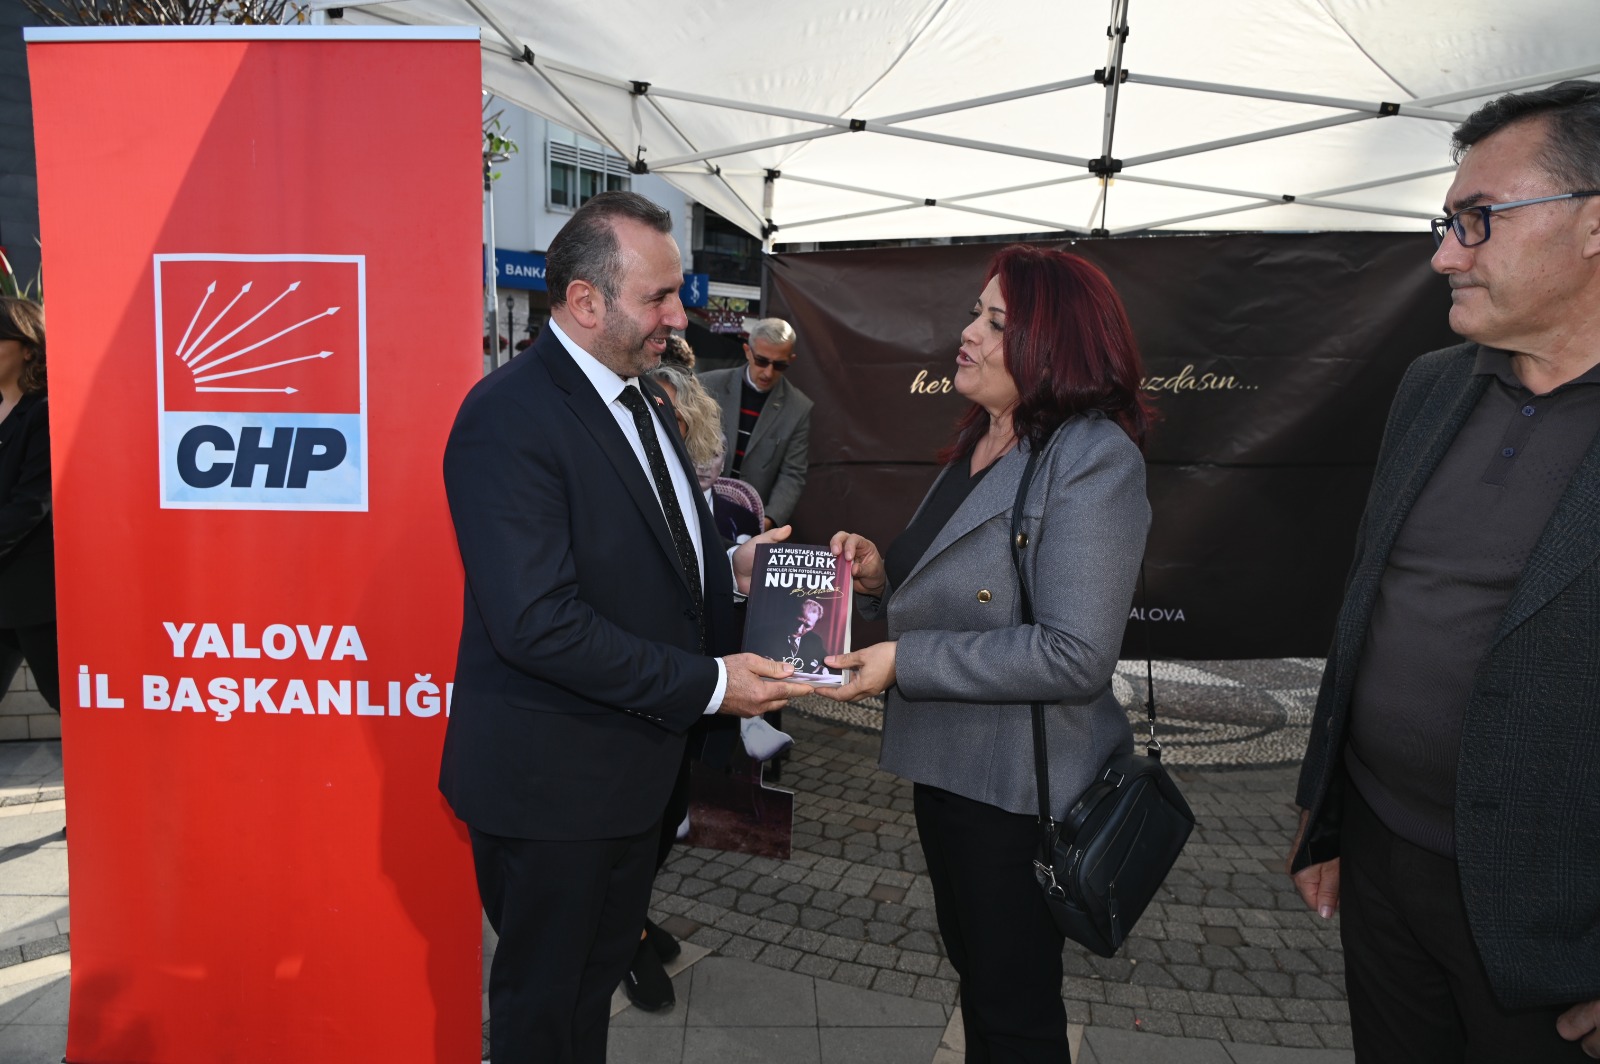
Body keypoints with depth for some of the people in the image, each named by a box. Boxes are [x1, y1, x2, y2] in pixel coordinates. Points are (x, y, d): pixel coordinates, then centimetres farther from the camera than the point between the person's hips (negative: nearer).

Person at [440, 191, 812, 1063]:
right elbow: (538, 622, -30)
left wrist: (727, 571, -2)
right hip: (549, 779, -9)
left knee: (599, 974, 26)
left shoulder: (638, 395, 7)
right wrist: (706, 684, -26)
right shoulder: (509, 417, -23)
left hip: (633, 758, 9)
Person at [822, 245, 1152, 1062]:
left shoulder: (1093, 459, -21)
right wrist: (883, 574, -4)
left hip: (1017, 782, -8)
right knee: (973, 966, 26)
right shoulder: (980, 442, 7)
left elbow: (1076, 654, -27)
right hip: (948, 762, 8)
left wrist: (906, 662, -25)